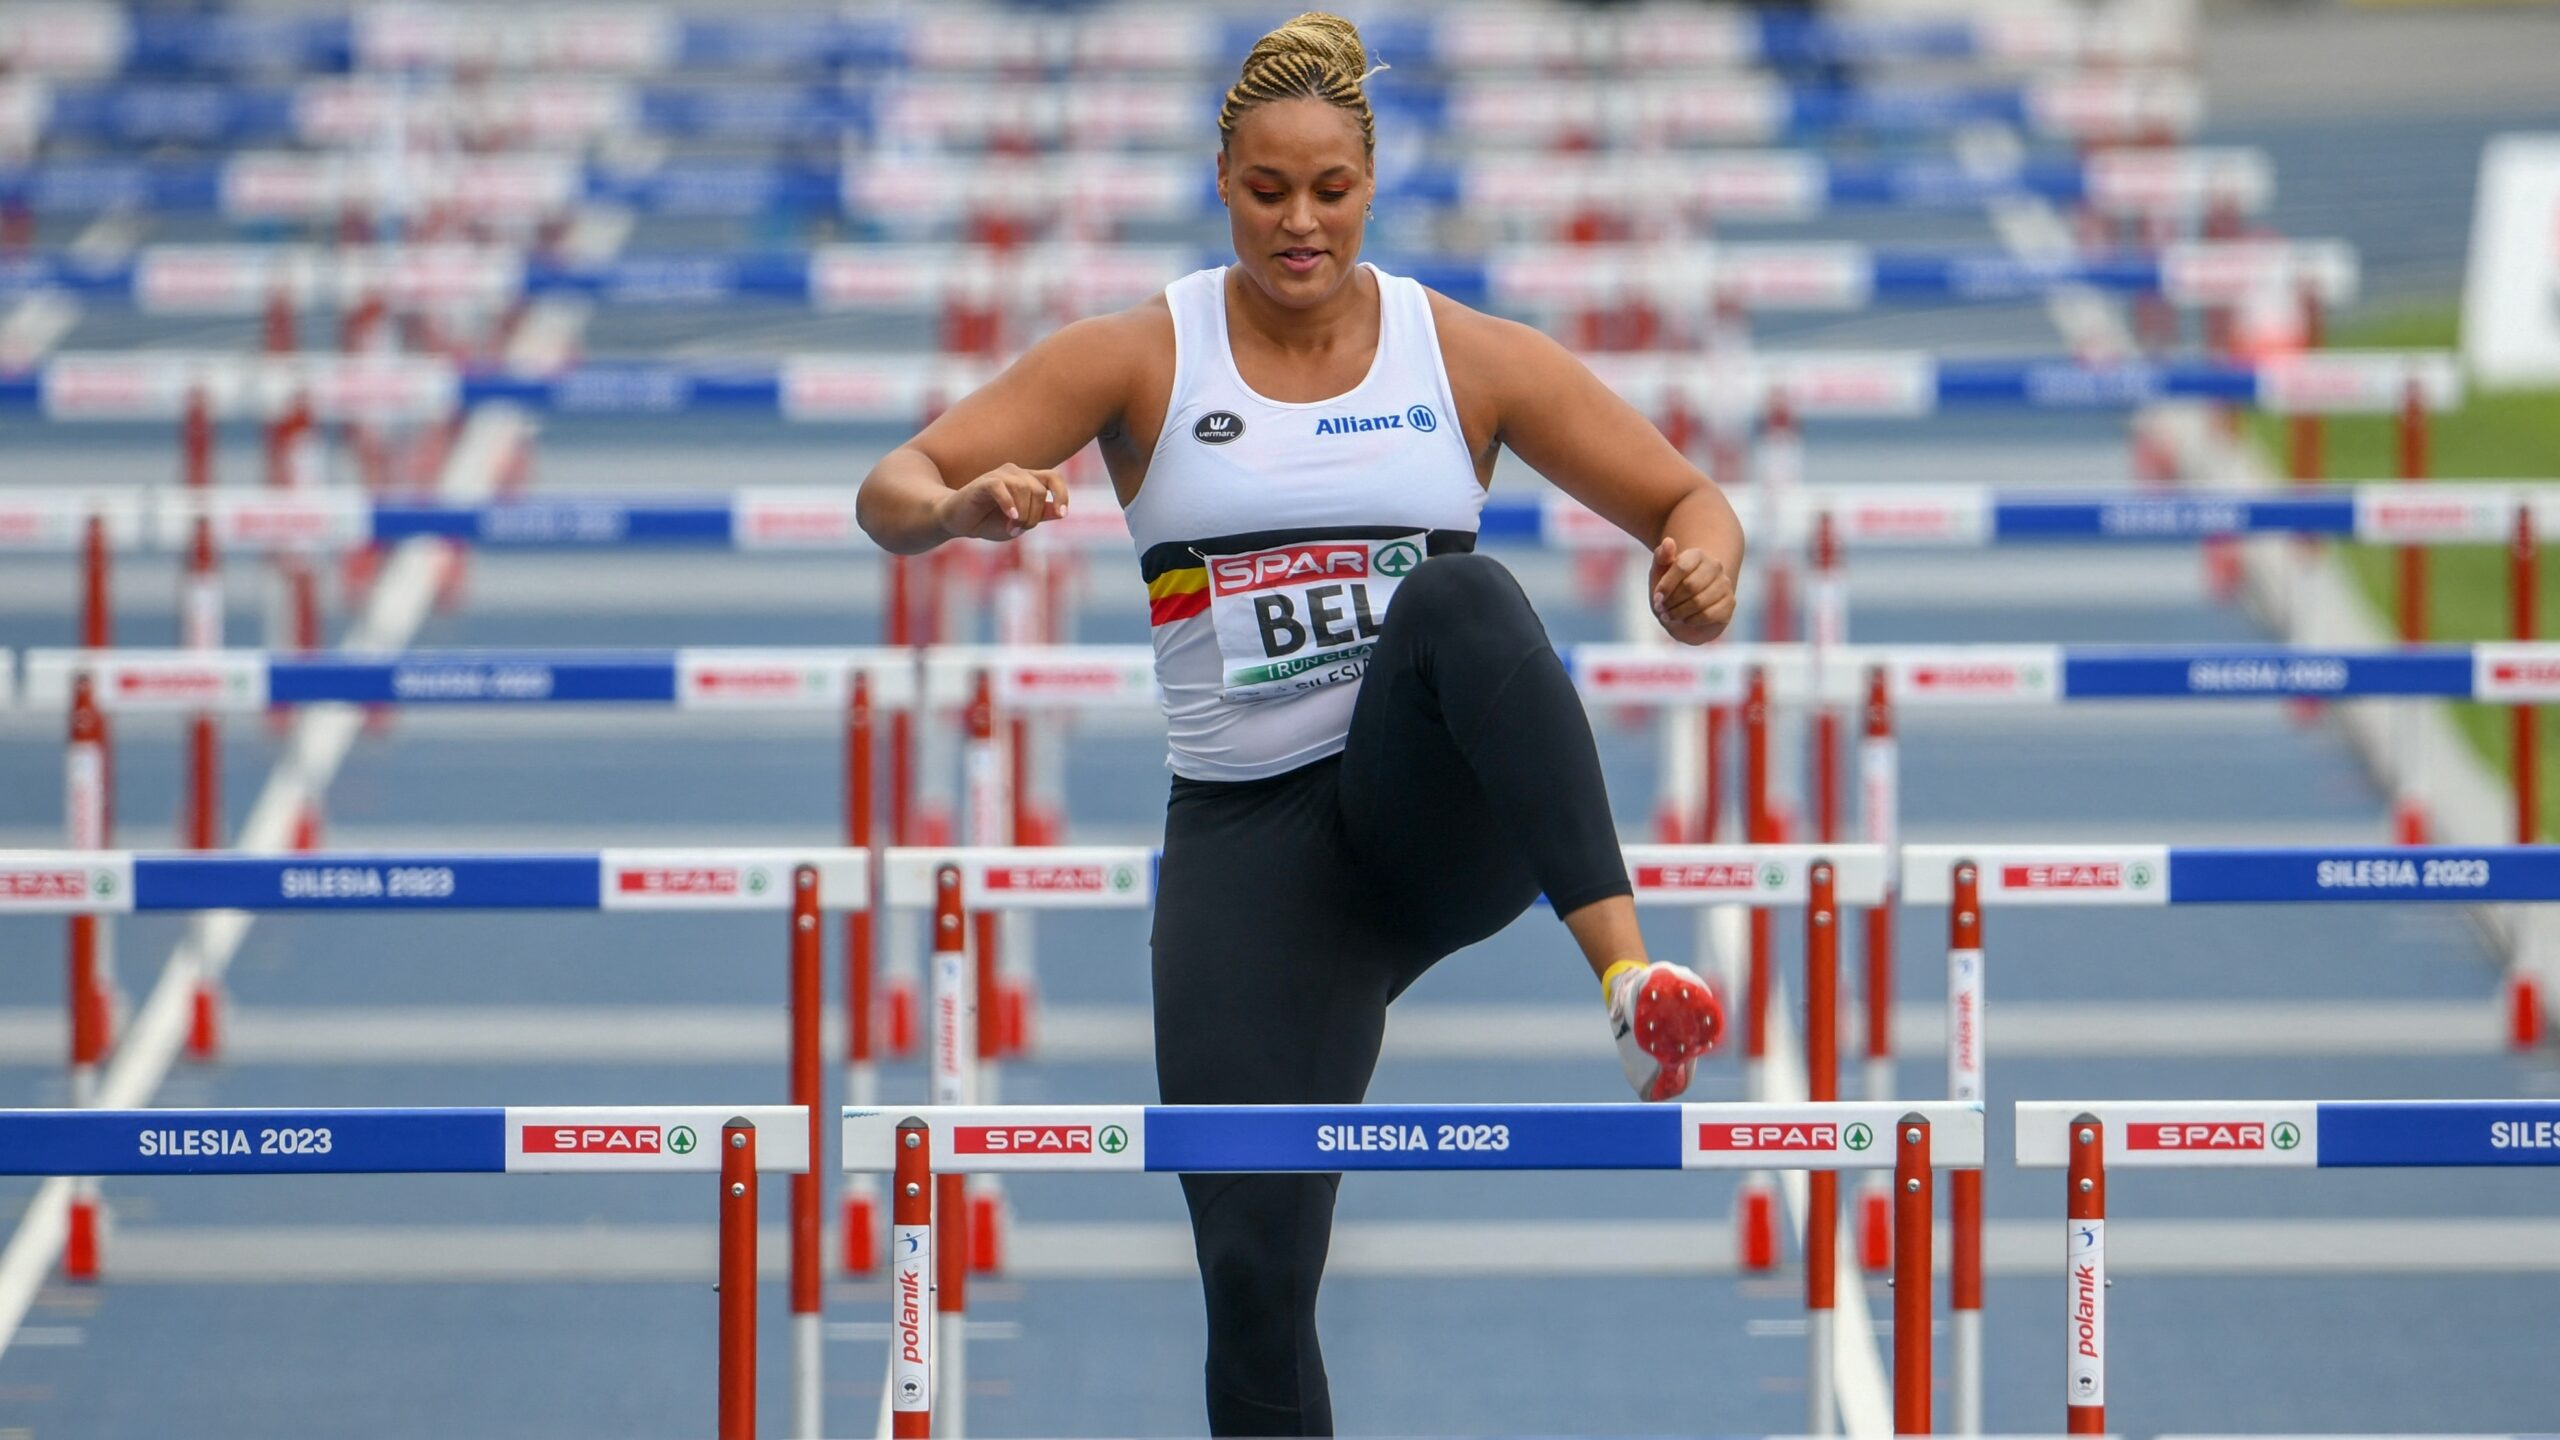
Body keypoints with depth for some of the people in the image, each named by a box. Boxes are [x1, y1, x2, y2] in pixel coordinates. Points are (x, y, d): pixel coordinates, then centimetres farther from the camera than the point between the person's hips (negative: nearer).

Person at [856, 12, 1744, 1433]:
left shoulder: (1468, 355, 4)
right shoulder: (1142, 357, 3)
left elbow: (1689, 501, 6)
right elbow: (892, 491, -3)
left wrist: (1705, 559, -19)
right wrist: (962, 504, -27)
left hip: (1446, 814, -1)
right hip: (1250, 838, 1)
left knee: (1459, 592, -34)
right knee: (1252, 1263, -11)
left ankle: (1629, 966, -48)